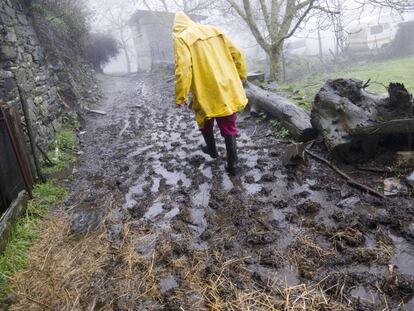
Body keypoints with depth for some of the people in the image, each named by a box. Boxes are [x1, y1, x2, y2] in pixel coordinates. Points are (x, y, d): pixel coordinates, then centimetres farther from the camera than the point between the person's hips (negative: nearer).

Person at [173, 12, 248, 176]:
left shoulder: (181, 38, -5)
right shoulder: (214, 30, 12)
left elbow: (183, 69, -19)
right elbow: (237, 54, 12)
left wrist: (181, 96, -11)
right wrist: (241, 76, 24)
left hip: (207, 94, -4)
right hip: (229, 90, 4)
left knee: (205, 123, 24)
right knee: (229, 128, 11)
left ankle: (212, 151, 41)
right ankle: (233, 165, 11)